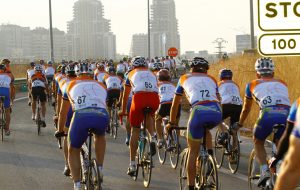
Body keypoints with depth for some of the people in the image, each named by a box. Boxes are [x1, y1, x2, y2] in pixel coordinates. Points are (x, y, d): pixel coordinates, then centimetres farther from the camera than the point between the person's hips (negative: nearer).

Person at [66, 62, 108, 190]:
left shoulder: (72, 84, 29)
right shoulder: (100, 85, 33)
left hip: (81, 116, -1)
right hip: (102, 116, 1)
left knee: (73, 150, 21)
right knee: (100, 135, 37)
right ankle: (100, 169, 29)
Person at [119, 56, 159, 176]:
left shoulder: (131, 74, 29)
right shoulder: (152, 74, 33)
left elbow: (125, 96, 36)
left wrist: (123, 111, 51)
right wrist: (154, 109, 58)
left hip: (139, 97, -2)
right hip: (154, 99, 2)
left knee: (135, 130, 11)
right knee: (149, 116, 36)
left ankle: (132, 165, 10)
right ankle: (152, 138, 7)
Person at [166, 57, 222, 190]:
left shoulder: (184, 78, 27)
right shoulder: (211, 79, 31)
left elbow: (175, 104, 34)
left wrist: (171, 123, 47)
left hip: (199, 111, -2)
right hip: (217, 114, 2)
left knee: (193, 152, 11)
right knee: (205, 129, 38)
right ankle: (210, 156, 21)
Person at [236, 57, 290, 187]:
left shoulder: (252, 85, 26)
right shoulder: (282, 84, 32)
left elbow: (246, 109, 39)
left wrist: (239, 124, 57)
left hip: (268, 115, -2)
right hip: (286, 115, 2)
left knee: (258, 142, 25)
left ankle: (264, 170, 5)